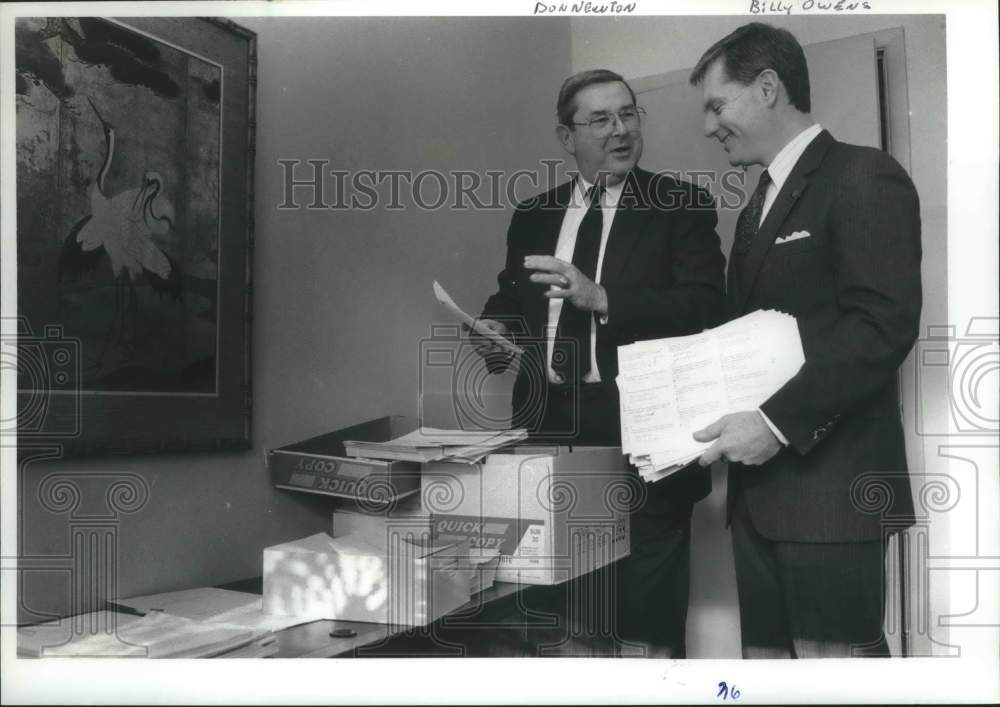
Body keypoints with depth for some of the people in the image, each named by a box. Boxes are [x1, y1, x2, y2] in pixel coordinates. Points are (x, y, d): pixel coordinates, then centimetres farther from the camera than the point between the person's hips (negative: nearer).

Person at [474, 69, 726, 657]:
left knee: (647, 621, 1)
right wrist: (495, 329, -2)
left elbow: (706, 306, -11)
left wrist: (603, 298, -21)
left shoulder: (682, 206, 0)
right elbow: (510, 298, 21)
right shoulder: (533, 216, 13)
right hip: (547, 422, 4)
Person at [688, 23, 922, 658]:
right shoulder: (758, 208, 22)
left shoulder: (864, 177, -6)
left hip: (830, 481, -8)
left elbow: (884, 325, -18)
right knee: (765, 657, 11)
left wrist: (779, 422, -21)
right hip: (760, 486, 8)